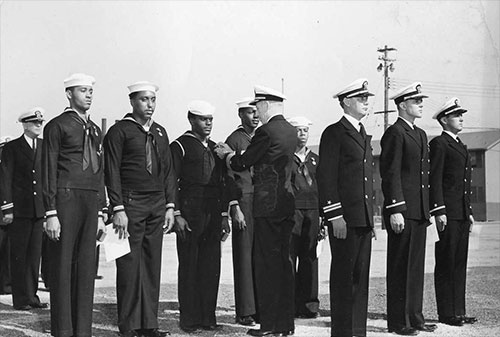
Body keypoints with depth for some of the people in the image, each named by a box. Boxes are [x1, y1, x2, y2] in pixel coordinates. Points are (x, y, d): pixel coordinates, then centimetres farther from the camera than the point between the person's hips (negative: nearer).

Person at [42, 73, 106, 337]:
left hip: (91, 203, 6)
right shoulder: (57, 126, 0)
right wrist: (51, 213, -11)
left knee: (86, 267, 6)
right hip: (66, 199, -6)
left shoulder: (95, 129, 19)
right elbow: (48, 172, -4)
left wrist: (100, 213, 16)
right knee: (63, 266, -2)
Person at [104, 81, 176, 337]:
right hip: (131, 204, -6)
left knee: (153, 265, 6)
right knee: (130, 266, -4)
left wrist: (170, 205, 10)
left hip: (157, 206, 6)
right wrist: (118, 209, -13)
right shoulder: (119, 131, -2)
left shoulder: (160, 132, 16)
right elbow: (112, 172, -7)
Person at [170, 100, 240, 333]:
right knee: (189, 267, -1)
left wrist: (224, 215, 14)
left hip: (213, 214, 6)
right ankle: (189, 319, 6)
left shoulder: (215, 147, 19)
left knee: (211, 267, 6)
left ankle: (207, 317, 13)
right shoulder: (180, 146, -1)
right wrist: (177, 215, -13)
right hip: (190, 214, -6)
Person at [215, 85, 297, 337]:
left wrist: (227, 156, 14)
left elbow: (241, 164, -7)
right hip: (286, 203, 8)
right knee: (283, 261, 12)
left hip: (268, 204, -8)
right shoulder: (290, 131, 12)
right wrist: (233, 153, 26)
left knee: (267, 262, -4)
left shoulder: (266, 132, -13)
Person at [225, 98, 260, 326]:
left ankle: (259, 308, 9)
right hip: (244, 202, -6)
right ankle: (245, 312, 0)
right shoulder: (234, 140, -2)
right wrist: (234, 208, -12)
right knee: (244, 256, -3)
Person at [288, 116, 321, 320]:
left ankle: (308, 304, 9)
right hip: (290, 210, -4)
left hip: (312, 212, 5)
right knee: (289, 258, -5)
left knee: (309, 257, 4)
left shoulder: (315, 160, 19)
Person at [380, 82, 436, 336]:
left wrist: (427, 210, 18)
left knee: (416, 267, 12)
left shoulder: (420, 134, 19)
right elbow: (390, 174, -15)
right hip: (402, 212, -9)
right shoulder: (395, 133, -9)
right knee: (400, 267, -2)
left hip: (419, 212, 9)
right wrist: (395, 210, -20)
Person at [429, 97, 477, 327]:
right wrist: (439, 211, -18)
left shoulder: (460, 146, 21)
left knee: (460, 263, 10)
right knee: (446, 263, -4)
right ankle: (446, 313, 0)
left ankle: (458, 311, 15)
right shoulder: (439, 144, -6)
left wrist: (469, 212, 19)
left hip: (462, 213, 9)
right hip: (448, 212, -9)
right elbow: (435, 180, -13)